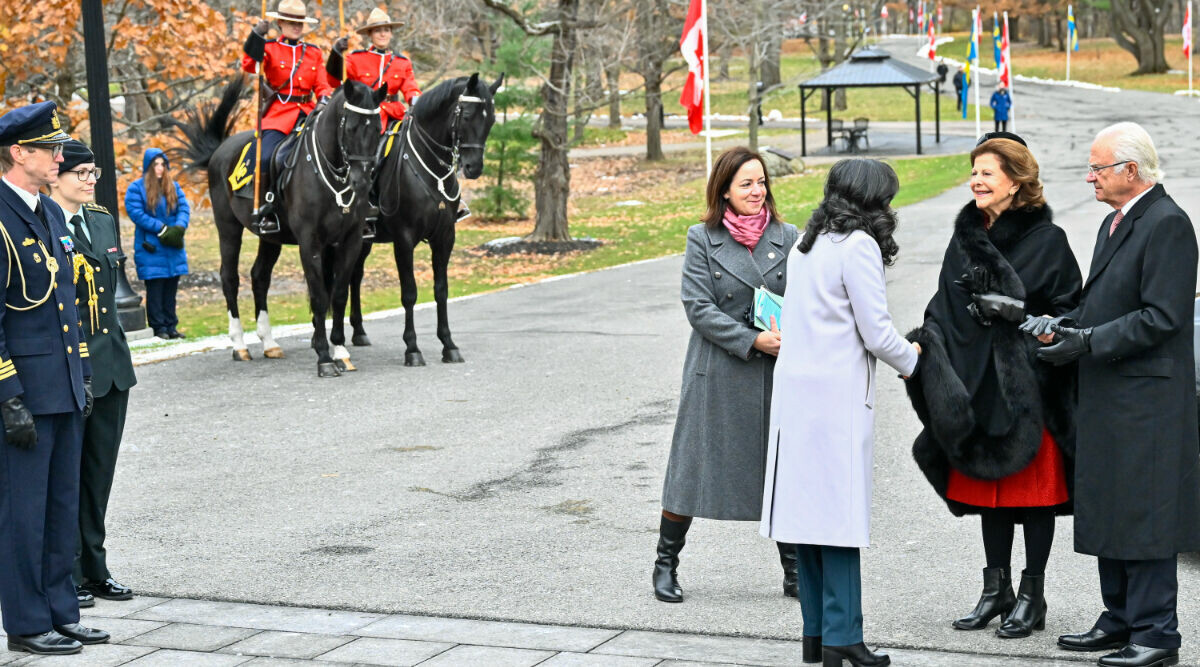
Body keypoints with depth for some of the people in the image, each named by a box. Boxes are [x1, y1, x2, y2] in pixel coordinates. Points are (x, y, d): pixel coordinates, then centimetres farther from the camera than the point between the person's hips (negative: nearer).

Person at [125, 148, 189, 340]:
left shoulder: (173, 186, 12)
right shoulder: (136, 188, -3)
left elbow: (184, 208, 6)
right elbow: (135, 213, -12)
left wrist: (179, 227, -14)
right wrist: (161, 228, -17)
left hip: (174, 248, 5)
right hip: (150, 249, -5)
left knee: (171, 289, 8)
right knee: (155, 290, -3)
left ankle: (171, 326, 13)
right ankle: (159, 327, 2)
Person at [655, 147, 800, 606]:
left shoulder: (786, 238, 5)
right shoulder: (703, 239, -1)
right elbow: (698, 306, -7)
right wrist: (753, 340, -16)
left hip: (775, 373, 2)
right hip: (716, 374, -2)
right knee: (694, 464, 5)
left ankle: (794, 571, 18)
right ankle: (666, 564, 20)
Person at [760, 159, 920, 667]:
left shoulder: (806, 244, 14)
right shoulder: (858, 245, -10)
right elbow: (876, 333, -11)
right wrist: (911, 359, 8)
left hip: (794, 389, 8)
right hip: (838, 392, -8)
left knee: (807, 506, 9)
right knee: (841, 510, -4)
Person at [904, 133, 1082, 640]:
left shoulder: (1047, 240, -6)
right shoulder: (967, 236, 11)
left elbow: (1069, 311, -5)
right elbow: (946, 305, 11)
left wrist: (1025, 314, -22)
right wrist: (924, 345, -4)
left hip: (1027, 384, -5)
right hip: (977, 381, 6)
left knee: (1033, 486, 1)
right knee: (988, 486, 11)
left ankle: (1032, 596, 9)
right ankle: (996, 589, 21)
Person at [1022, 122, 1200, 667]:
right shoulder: (1116, 222, 18)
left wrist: (1087, 342, -19)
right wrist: (1062, 324, 4)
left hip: (1146, 400, -10)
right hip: (1108, 397, 10)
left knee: (1144, 516, -6)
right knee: (1109, 512, 14)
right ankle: (1121, 620, 24)